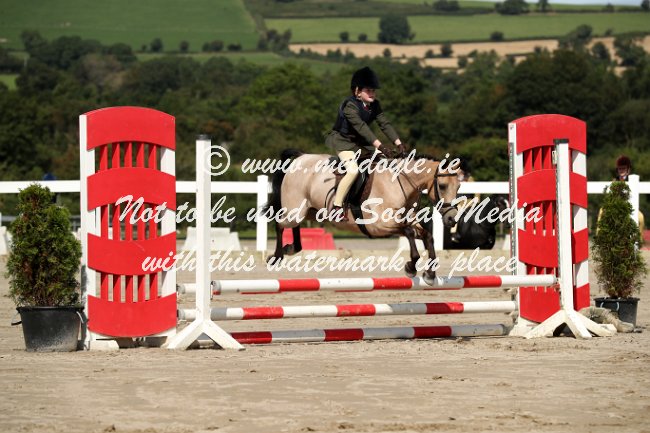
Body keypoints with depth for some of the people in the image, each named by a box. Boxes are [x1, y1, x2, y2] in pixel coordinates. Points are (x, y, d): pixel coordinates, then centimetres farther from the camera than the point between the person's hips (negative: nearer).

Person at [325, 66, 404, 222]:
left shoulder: (374, 105, 1)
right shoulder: (350, 105, -24)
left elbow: (385, 124, -6)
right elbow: (361, 127, -34)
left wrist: (399, 143, -19)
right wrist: (380, 146, -42)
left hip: (361, 142, 8)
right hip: (342, 140, -8)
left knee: (388, 160, 3)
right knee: (353, 170, -30)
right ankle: (336, 207, -24)